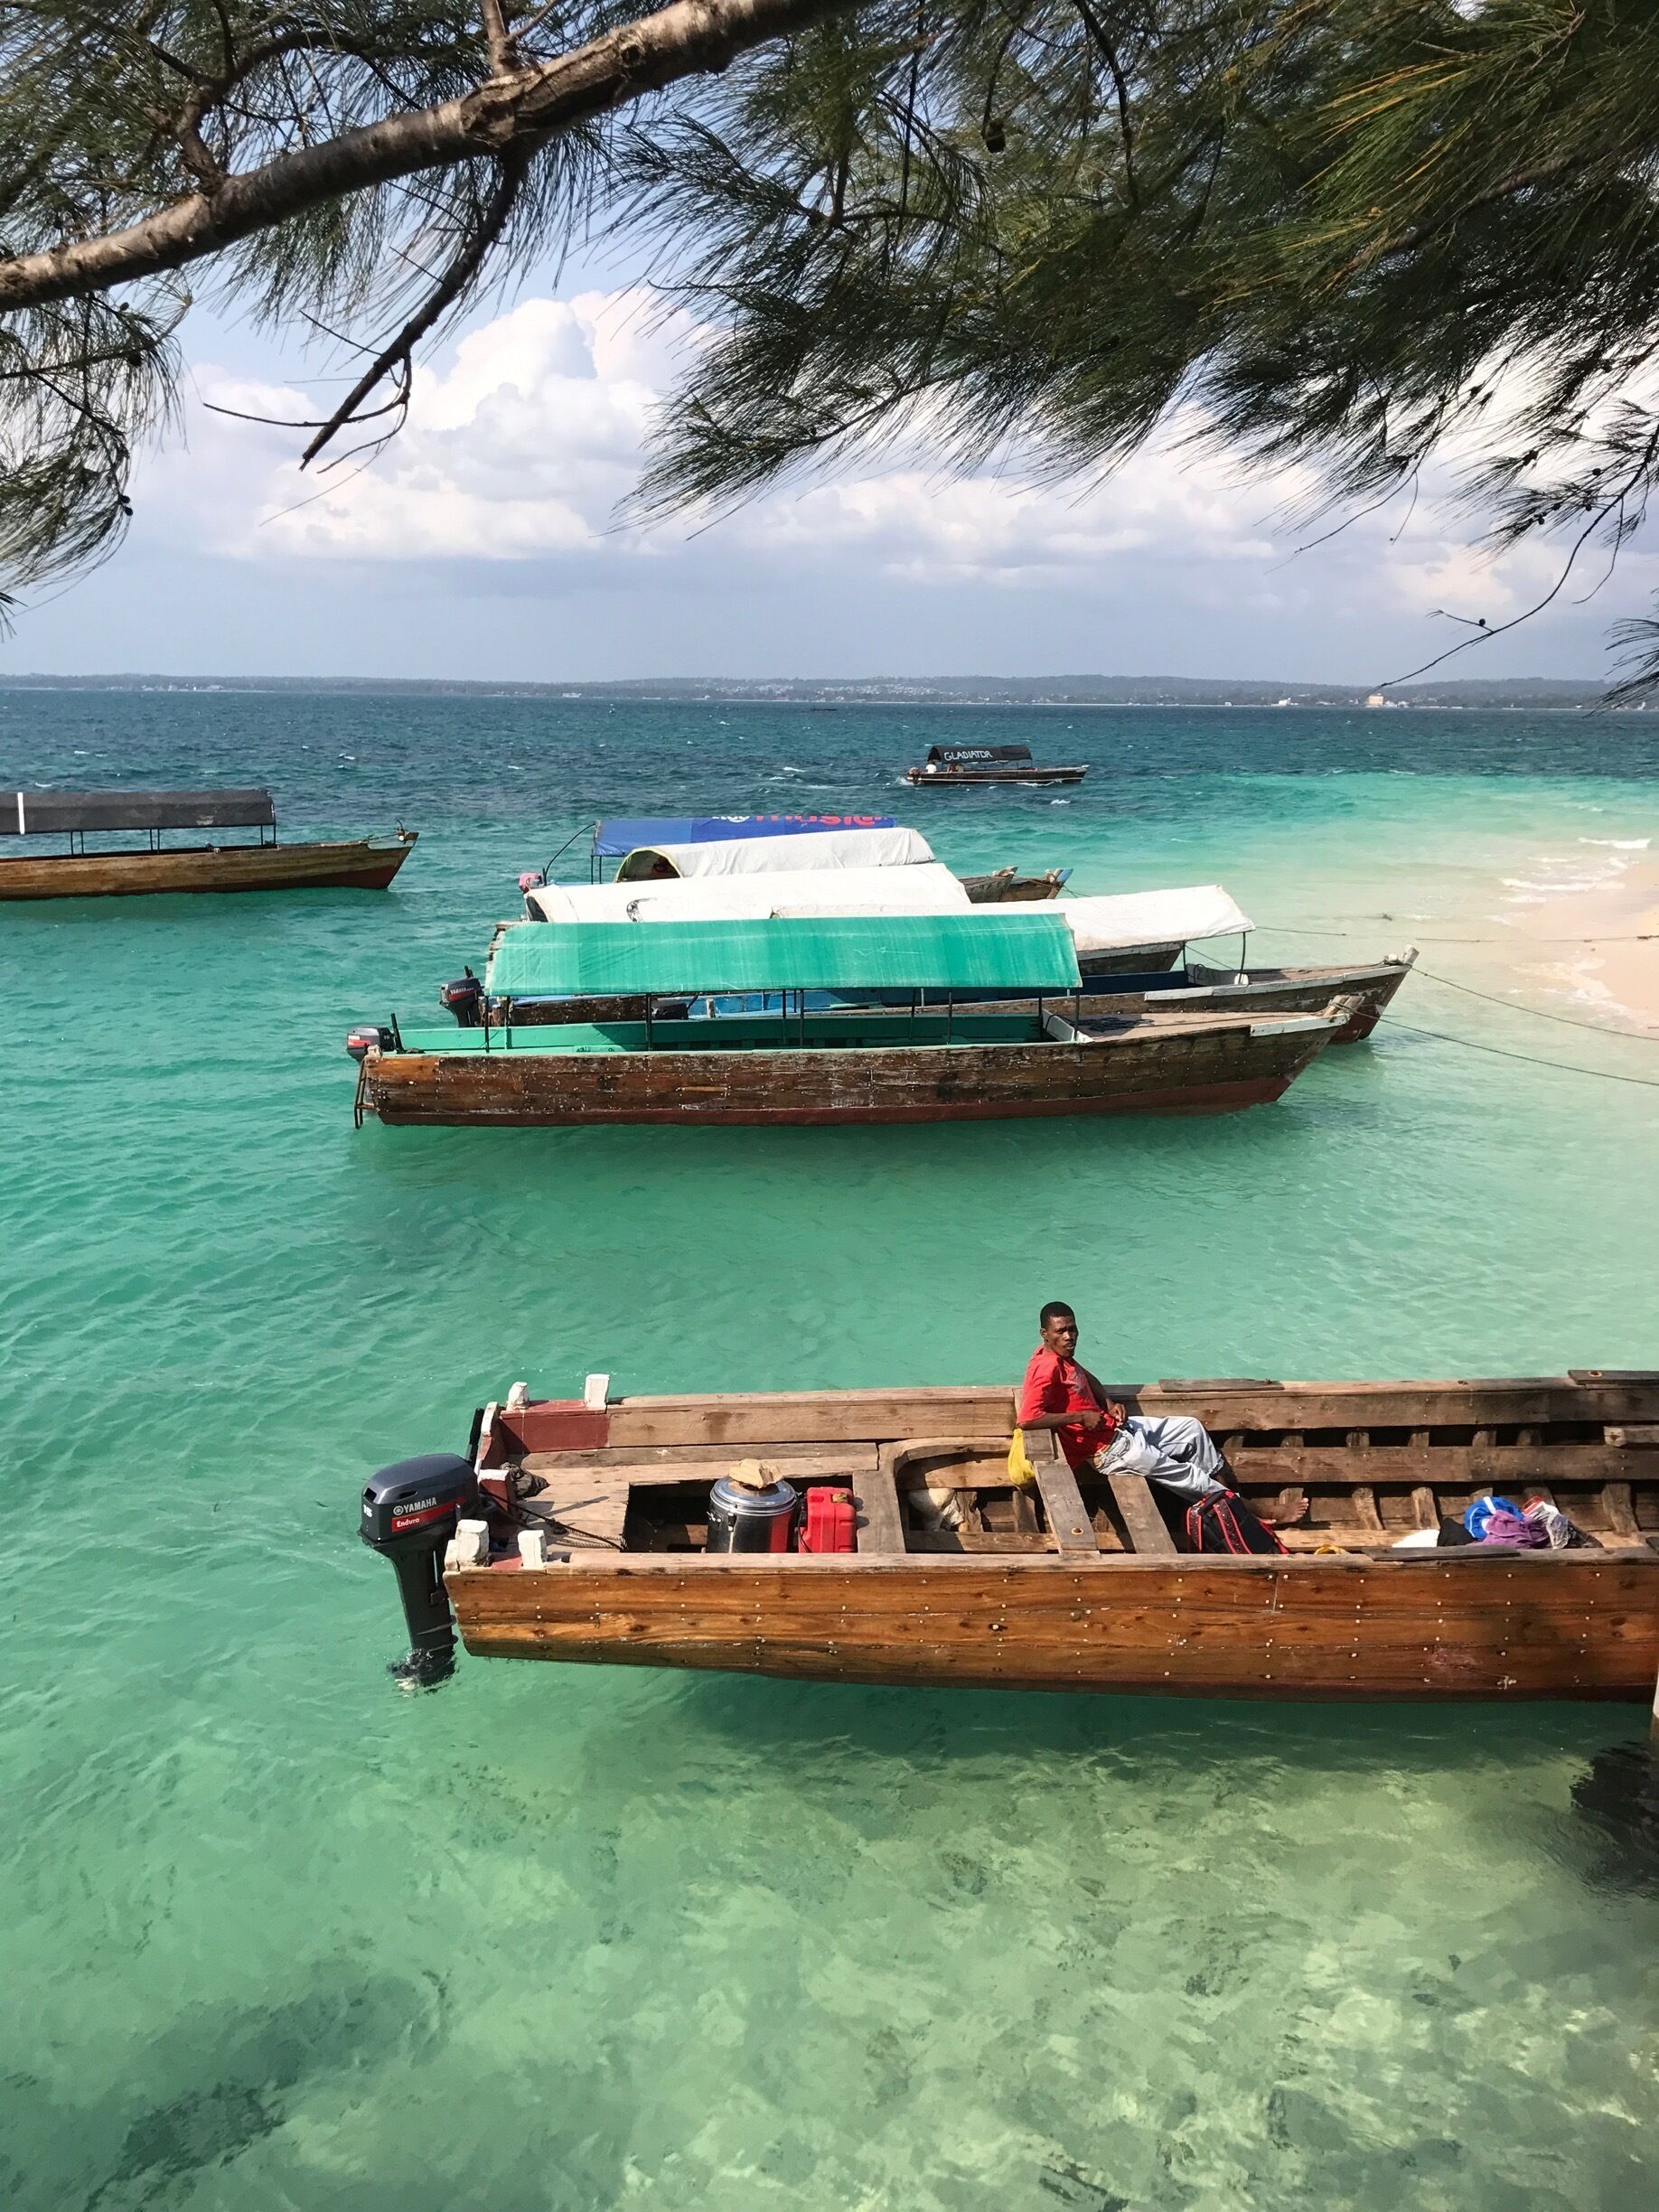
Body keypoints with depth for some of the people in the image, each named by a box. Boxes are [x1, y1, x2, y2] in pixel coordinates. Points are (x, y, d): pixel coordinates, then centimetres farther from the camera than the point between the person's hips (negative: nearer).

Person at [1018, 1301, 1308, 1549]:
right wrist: (1081, 1416, -26)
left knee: (1192, 1428, 11)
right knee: (1188, 1476, -4)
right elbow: (1027, 1419, -35)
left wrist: (1109, 1403, 5)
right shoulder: (1047, 1368, -25)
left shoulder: (1062, 1356, 5)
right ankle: (1253, 1511, 12)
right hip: (1108, 1450, -10)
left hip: (1118, 1427, 10)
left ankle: (1229, 1498, 16)